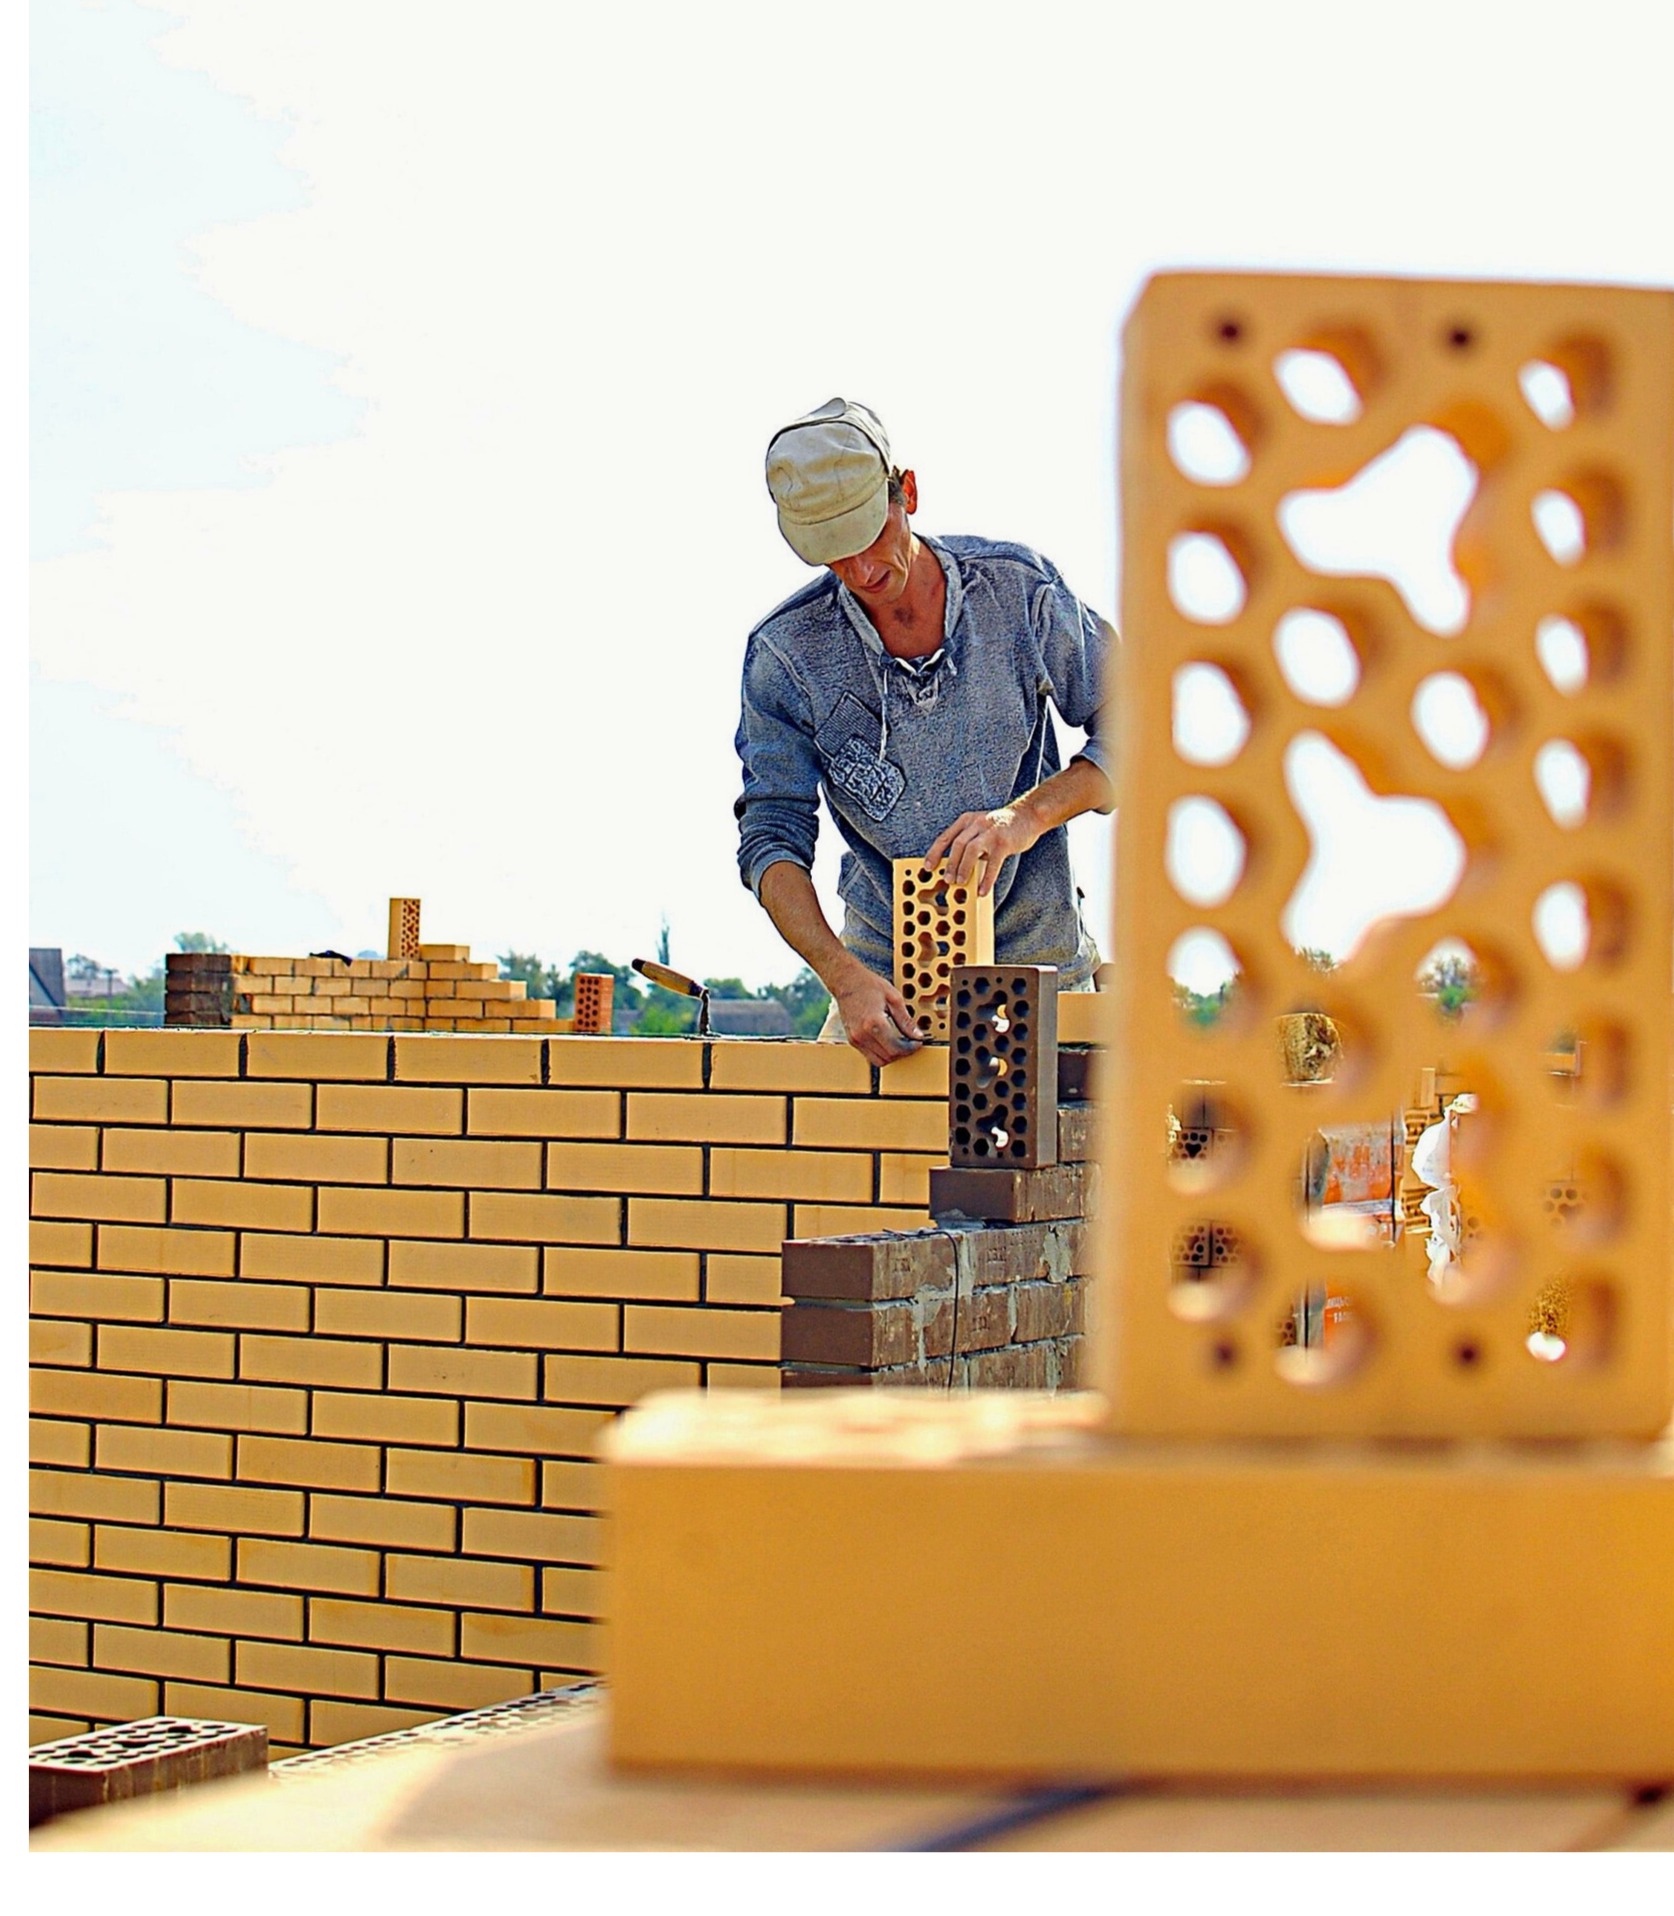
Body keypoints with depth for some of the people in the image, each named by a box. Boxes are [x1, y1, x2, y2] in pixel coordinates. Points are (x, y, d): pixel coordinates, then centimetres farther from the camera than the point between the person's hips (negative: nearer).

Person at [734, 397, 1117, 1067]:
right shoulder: (784, 651, -7)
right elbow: (772, 838, -9)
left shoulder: (1018, 588, -7)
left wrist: (1027, 817, -19)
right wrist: (844, 978, -24)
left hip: (1036, 955, 0)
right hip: (886, 967, 0)